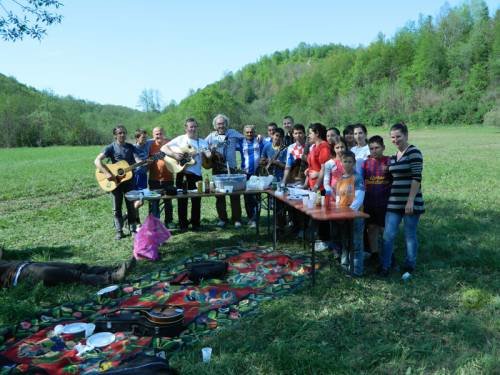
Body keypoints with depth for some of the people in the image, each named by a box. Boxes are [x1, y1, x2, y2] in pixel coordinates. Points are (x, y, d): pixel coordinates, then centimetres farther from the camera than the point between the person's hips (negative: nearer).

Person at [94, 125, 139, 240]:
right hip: (115, 180, -2)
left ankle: (133, 229, 17)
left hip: (129, 179, 2)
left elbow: (138, 160, -8)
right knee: (117, 207, 5)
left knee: (131, 205, 7)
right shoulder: (111, 148, -6)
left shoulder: (131, 147, 4)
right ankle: (119, 231, 15)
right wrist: (107, 173, -27)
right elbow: (97, 161, -15)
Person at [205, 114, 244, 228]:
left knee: (235, 194, -1)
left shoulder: (233, 133, 7)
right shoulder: (211, 136, 9)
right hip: (217, 169, 1)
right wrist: (209, 150, -9)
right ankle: (222, 219, 17)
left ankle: (237, 219, 8)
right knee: (219, 195, 6)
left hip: (231, 168, -1)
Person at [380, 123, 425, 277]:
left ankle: (410, 266, 22)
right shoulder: (393, 157, 12)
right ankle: (385, 266, 12)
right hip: (394, 202, 6)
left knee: (410, 235, 7)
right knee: (388, 234, 3)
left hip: (410, 202, -6)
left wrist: (411, 200, -19)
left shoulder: (413, 152, -9)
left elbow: (416, 178, -15)